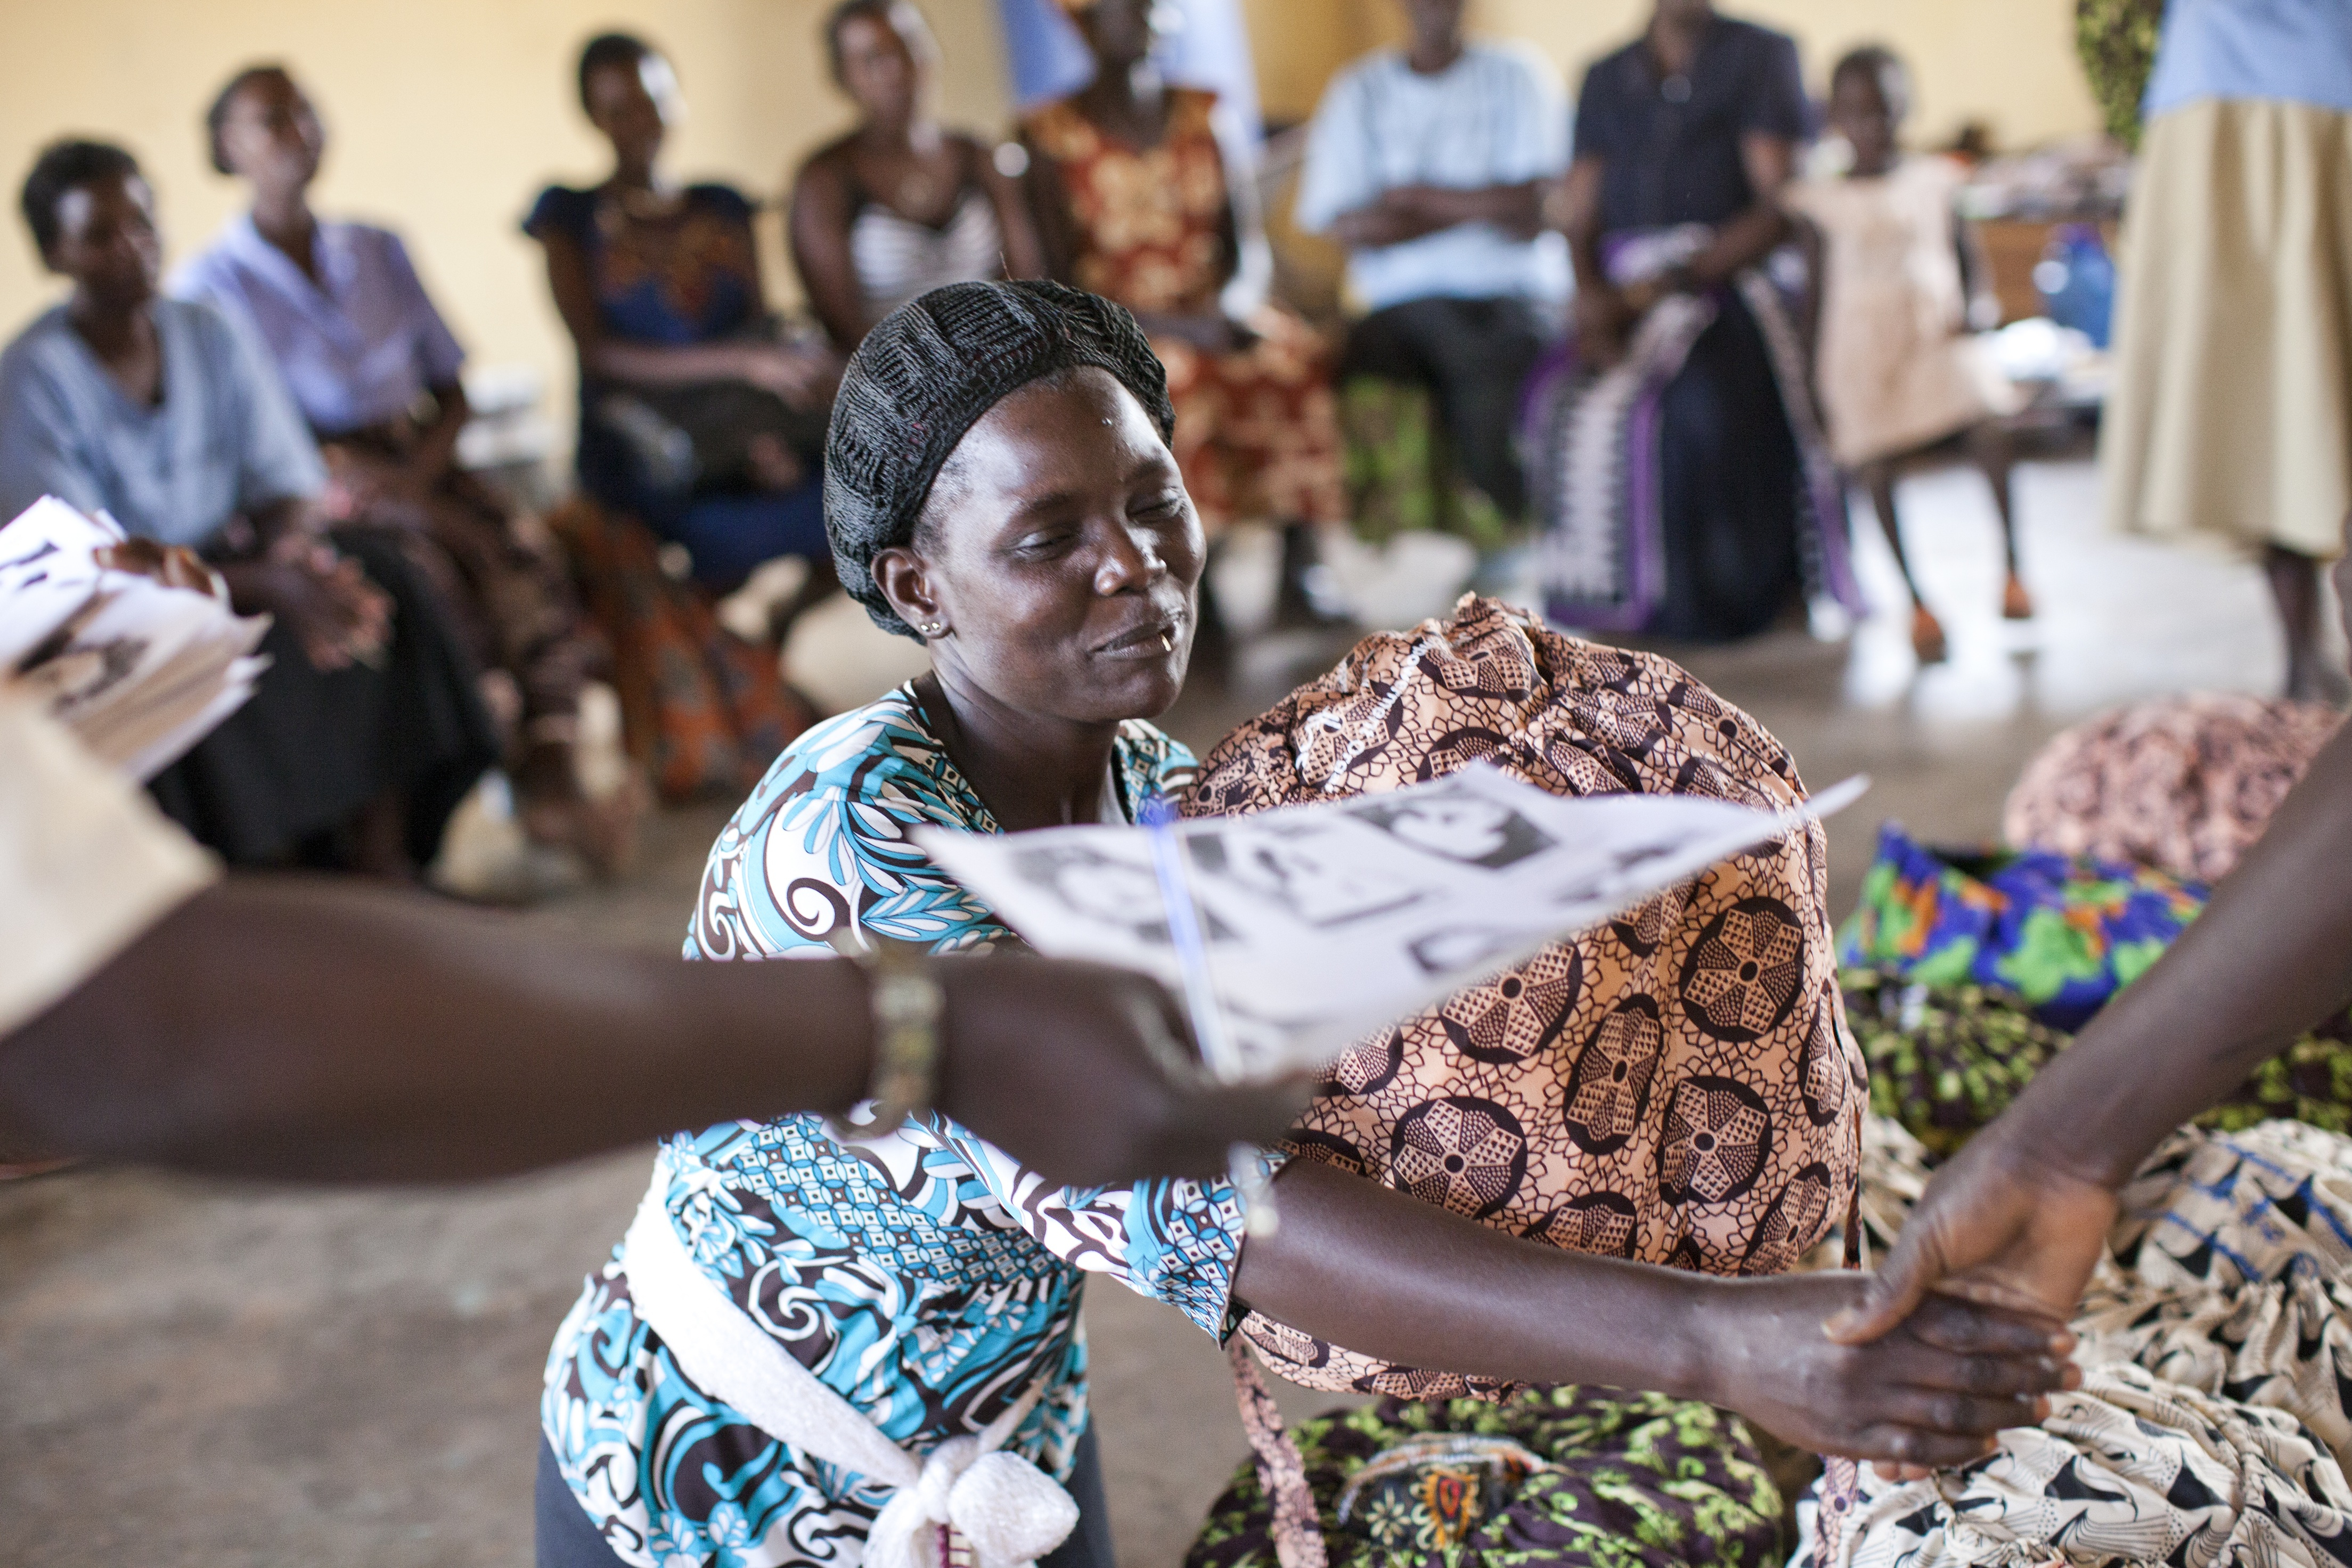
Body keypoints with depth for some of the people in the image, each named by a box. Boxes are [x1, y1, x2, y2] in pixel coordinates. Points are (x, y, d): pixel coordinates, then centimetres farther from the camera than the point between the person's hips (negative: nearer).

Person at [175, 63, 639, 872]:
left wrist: (420, 473, -5)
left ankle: (552, 783, -37)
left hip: (417, 470, 4)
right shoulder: (208, 283, 5)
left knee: (529, 552, -27)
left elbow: (451, 392, 17)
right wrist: (364, 482, -18)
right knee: (427, 578, -35)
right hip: (304, 509, -4)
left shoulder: (379, 251, 19)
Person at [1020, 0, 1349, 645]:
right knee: (1170, 384, -34)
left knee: (1294, 357, -25)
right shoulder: (1050, 137, -1)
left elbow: (1250, 246, 9)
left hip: (1213, 317, 3)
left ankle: (1299, 572, -18)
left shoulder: (1209, 117, 11)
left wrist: (1235, 302, -15)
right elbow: (1062, 283, -6)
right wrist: (1167, 324, -20)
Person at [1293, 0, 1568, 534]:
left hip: (1509, 296, -1)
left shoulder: (1519, 76, 12)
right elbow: (1338, 224, 0)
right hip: (1398, 304, 1)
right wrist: (1485, 208, -1)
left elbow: (1536, 204, -2)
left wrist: (1414, 197, 0)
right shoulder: (1357, 91, 13)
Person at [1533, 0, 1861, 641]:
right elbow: (1578, 220, 14)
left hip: (1725, 283, -3)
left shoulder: (1760, 55, 8)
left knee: (1704, 403, -34)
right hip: (1622, 294, 3)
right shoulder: (1606, 78, 20)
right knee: (1565, 407, -27)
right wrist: (1594, 299, -10)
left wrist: (1663, 285, -13)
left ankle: (1720, 597, -18)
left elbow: (1777, 209, -3)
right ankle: (1610, 595, -15)